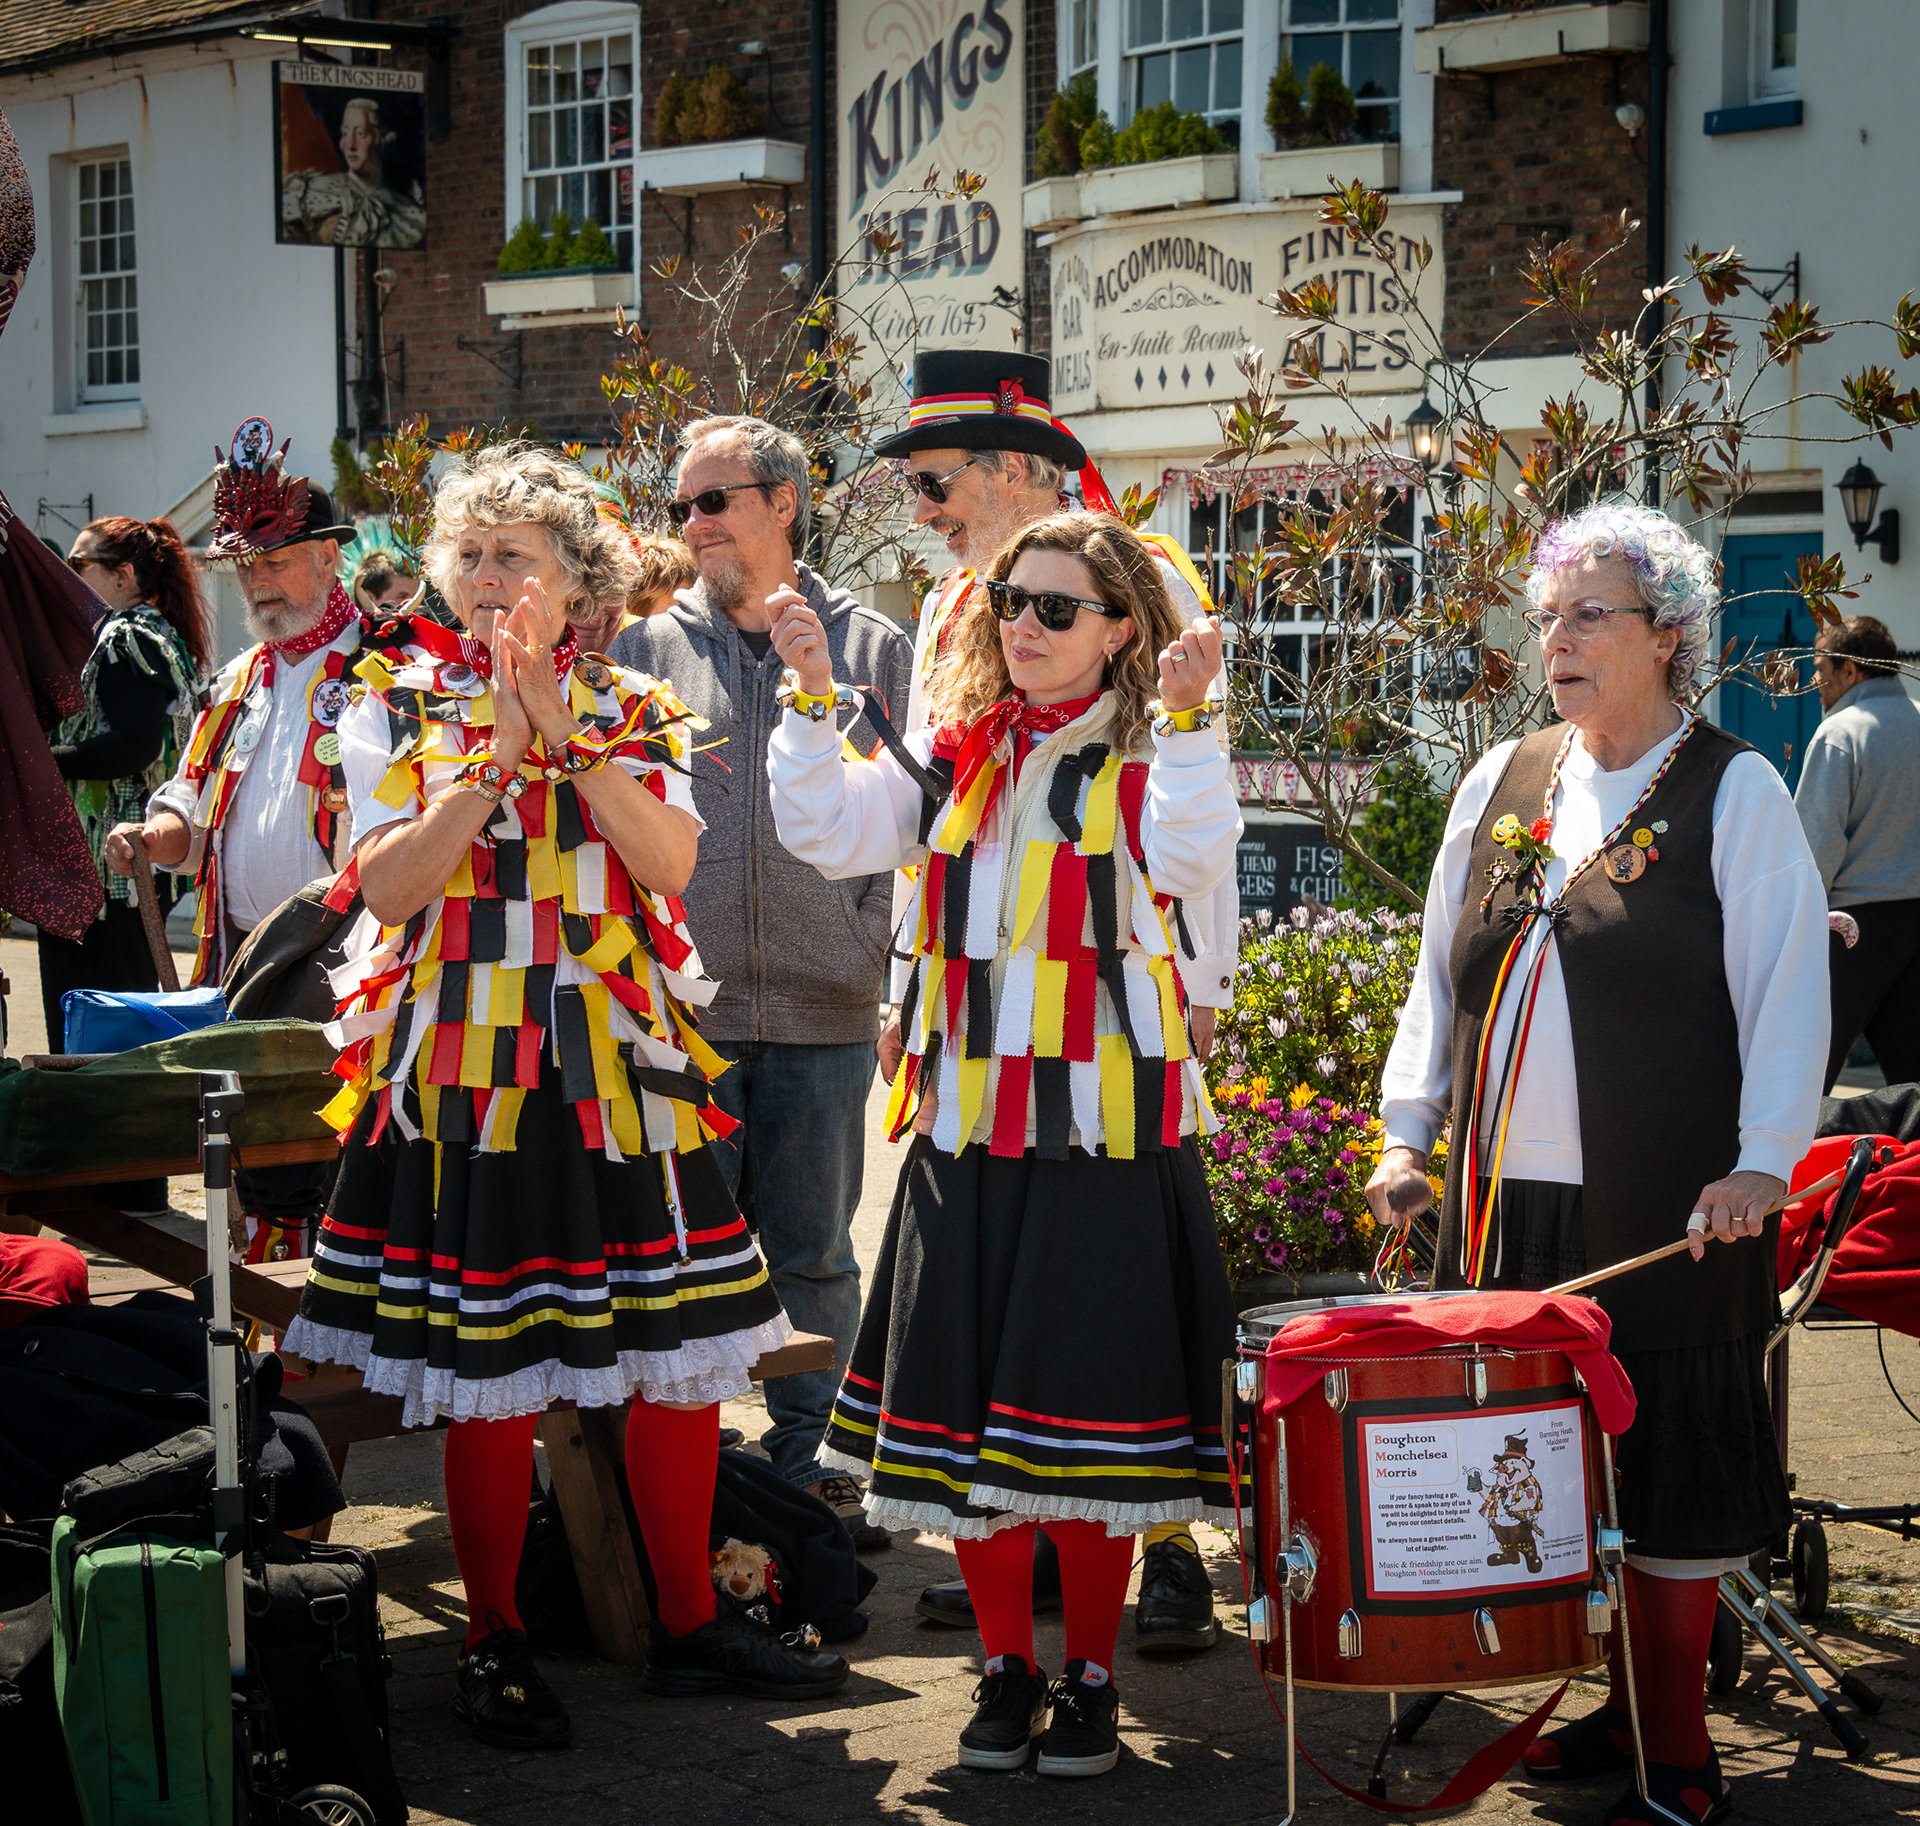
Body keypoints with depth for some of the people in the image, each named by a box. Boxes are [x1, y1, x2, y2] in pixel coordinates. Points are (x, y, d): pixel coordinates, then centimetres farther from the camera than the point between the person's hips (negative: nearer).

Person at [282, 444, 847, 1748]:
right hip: (466, 1068, -2)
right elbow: (387, 888, -8)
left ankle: (689, 1626, 19)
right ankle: (495, 1647, 15)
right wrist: (498, 754, -14)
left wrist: (566, 734, -14)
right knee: (492, 1377, 0)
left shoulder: (638, 712, 9)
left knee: (683, 1353, 5)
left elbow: (672, 863, -7)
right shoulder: (399, 704, 4)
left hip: (620, 1067, 3)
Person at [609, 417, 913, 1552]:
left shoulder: (871, 648, 6)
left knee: (813, 1253, 7)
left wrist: (873, 946, -5)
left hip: (822, 1009, -1)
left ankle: (809, 1466, 19)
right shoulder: (648, 650, 8)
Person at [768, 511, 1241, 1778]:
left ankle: (1092, 1680, 15)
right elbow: (830, 832, 3)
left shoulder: (1147, 759, -3)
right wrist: (814, 699, -6)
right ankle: (1008, 1670, 23)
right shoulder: (955, 759, 11)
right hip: (967, 1127, 4)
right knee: (968, 1405, 8)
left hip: (1105, 1127, -4)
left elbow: (1193, 860, -21)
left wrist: (1185, 718, -29)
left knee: (1087, 1413, 0)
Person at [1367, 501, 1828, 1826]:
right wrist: (1406, 1133, 10)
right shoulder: (1503, 783, 13)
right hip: (1513, 1200, 5)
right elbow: (1441, 974, 17)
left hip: (1669, 1211, -5)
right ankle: (1617, 1705, 22)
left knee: (1668, 1470, -1)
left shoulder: (1735, 793, -2)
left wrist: (1762, 1161, -14)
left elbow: (1790, 988, -5)